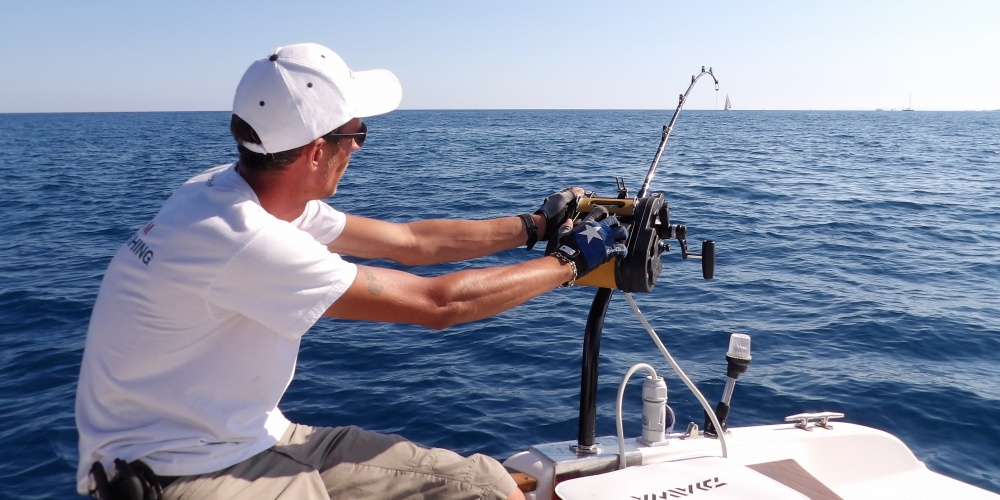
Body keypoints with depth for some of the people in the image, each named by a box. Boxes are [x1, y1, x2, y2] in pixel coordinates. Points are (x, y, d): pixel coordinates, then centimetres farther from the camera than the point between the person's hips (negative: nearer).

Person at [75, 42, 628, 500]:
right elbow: (438, 304, -22)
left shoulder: (251, 194, -1)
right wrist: (569, 260, -10)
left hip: (259, 441, 8)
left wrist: (536, 224, 11)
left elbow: (411, 241, 6)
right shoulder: (239, 236, -27)